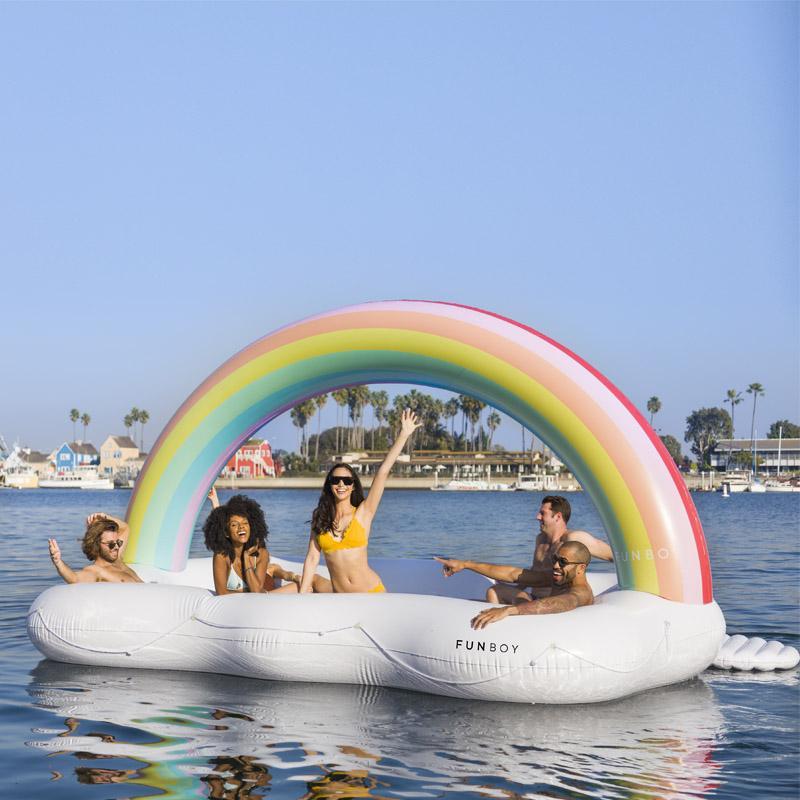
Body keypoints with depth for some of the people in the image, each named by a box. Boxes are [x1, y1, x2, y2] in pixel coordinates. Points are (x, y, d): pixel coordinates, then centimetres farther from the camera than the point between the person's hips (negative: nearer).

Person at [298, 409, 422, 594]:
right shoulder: (320, 518, 6)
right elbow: (312, 558, 4)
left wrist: (403, 434, -12)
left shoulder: (363, 513, -1)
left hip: (371, 593, -2)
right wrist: (301, 598, -1)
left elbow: (382, 472, -7)